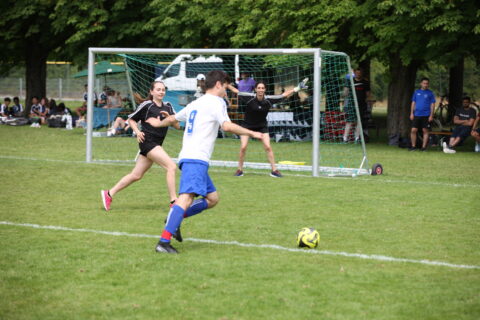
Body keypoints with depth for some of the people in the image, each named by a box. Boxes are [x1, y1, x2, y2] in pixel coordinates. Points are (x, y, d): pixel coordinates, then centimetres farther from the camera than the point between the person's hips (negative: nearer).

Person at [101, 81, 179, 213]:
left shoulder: (168, 107, 12)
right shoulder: (147, 105, -5)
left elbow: (177, 126, 8)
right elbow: (131, 119, 5)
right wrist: (137, 131, -10)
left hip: (156, 145, 7)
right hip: (147, 141, -7)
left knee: (136, 175, 11)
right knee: (171, 166, -19)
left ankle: (109, 193, 21)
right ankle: (173, 201, -18)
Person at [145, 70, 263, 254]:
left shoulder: (195, 104, 23)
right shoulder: (216, 102, -1)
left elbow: (173, 119, 37)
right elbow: (227, 126, -16)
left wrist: (158, 123, 57)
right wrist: (252, 133, -9)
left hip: (188, 157, 10)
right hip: (197, 159, -10)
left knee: (212, 199, 15)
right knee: (187, 197, -23)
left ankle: (174, 218, 6)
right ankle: (164, 242, -35)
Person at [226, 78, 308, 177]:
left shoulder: (269, 99, -16)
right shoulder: (249, 97, -22)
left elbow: (284, 95, -7)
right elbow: (236, 91, -12)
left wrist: (298, 88, -7)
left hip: (262, 126, 1)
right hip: (247, 125, -1)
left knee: (268, 147, -8)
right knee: (243, 147, -9)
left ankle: (274, 170, 2)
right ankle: (240, 170, 8)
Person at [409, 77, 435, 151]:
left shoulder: (430, 93, 3)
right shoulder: (416, 92, 10)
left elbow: (432, 104, 2)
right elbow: (413, 103, 14)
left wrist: (431, 115, -6)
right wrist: (411, 113, 6)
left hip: (426, 115, -2)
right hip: (416, 115, 2)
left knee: (425, 131, 0)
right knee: (413, 130, -4)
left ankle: (424, 147, 7)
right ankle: (413, 146, 6)